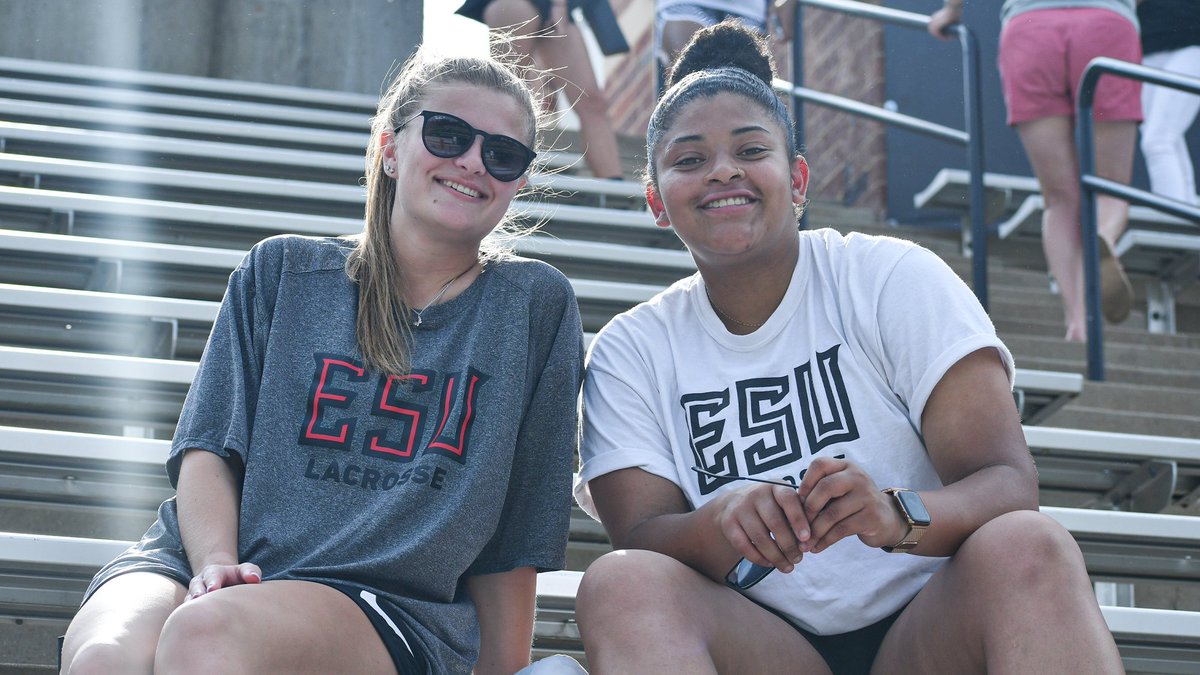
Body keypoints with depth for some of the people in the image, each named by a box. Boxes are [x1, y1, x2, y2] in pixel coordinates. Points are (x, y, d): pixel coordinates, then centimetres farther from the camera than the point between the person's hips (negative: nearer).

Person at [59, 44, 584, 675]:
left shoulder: (536, 305, 10)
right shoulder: (282, 271, 14)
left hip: (385, 605, -1)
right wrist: (216, 565, -12)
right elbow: (208, 449, 7)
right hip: (198, 561, 2)